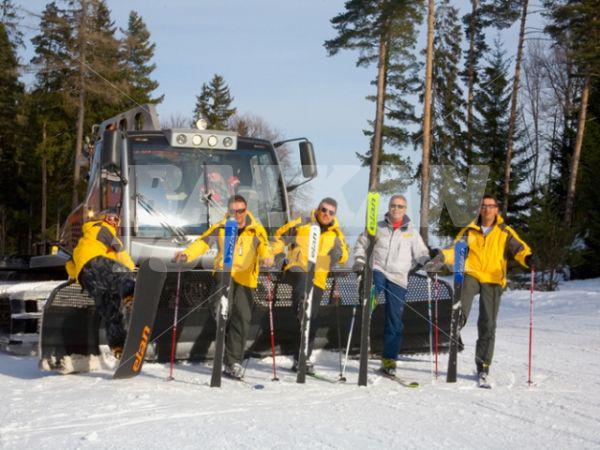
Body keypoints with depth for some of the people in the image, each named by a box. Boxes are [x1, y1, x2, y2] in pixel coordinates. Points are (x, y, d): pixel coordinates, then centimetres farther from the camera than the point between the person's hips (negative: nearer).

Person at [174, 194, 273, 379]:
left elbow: (264, 246, -11)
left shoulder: (256, 230, 2)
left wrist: (267, 257, -34)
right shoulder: (220, 228, 5)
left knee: (242, 318, -3)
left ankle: (234, 361, 8)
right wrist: (186, 254, -19)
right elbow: (202, 242, -1)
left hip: (246, 278, 0)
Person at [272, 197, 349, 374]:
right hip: (297, 271, -3)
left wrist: (339, 252, -7)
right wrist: (278, 252, -2)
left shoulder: (336, 233, 12)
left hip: (317, 279, 3)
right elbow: (280, 235, 11)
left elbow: (344, 257, 16)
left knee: (311, 321, 5)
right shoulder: (302, 224, 2)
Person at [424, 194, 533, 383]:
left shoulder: (505, 232, 8)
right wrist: (440, 258, -10)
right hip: (471, 275, 1)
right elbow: (455, 249, 9)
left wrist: (528, 258, -27)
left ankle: (483, 366, 8)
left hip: (493, 281, -1)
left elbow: (519, 248, -4)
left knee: (488, 325, 0)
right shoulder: (469, 231, 13)